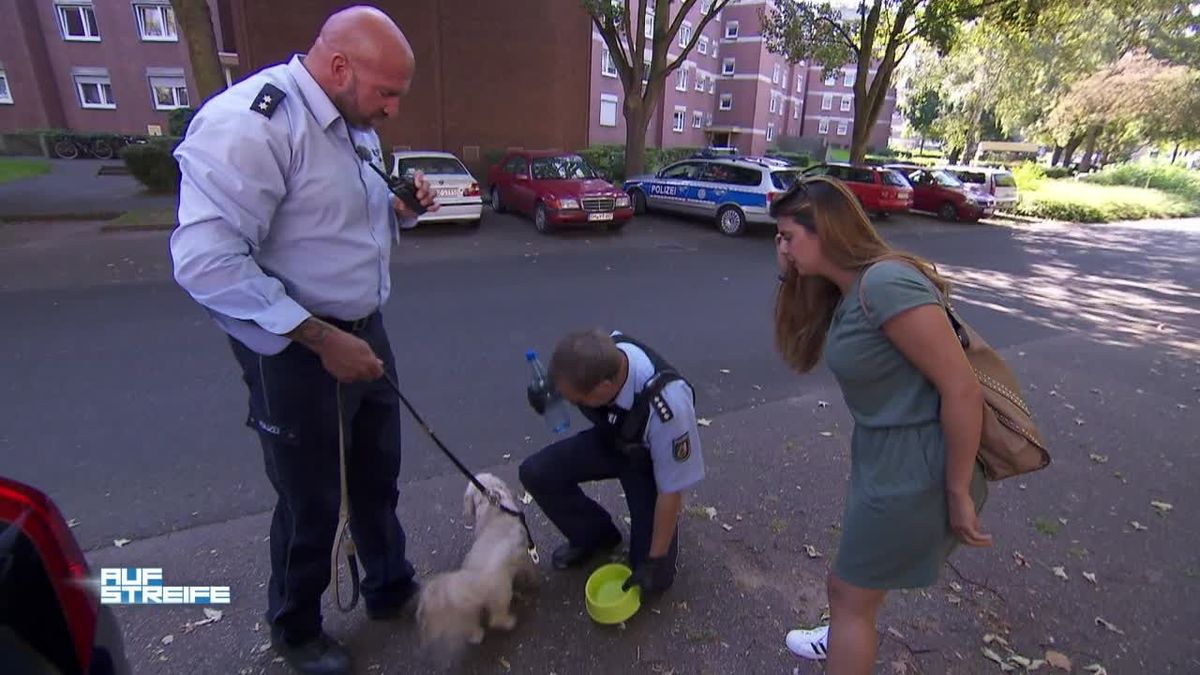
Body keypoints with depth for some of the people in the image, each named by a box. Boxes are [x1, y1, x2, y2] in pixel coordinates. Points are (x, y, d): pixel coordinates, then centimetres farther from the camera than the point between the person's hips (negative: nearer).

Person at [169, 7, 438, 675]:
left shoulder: (352, 122, 8)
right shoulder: (247, 123, -21)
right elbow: (206, 261, -25)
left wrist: (402, 209, -3)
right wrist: (321, 339, -25)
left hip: (364, 332, 8)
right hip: (295, 350, -8)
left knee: (378, 475, 21)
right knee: (313, 499, 11)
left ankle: (391, 586, 46)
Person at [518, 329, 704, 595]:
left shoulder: (667, 407, -43)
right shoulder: (598, 354, -30)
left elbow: (671, 491, -28)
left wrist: (655, 561, -17)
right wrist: (549, 394, -24)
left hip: (651, 461, -4)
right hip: (610, 438, 5)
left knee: (652, 578, -8)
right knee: (535, 473, -14)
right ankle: (596, 535, 12)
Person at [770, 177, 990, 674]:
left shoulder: (885, 283, -26)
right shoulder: (845, 291, 4)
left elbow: (963, 391, -25)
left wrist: (958, 493, -16)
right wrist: (790, 277, -2)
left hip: (917, 467, -9)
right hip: (880, 452, 10)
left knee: (849, 590, 9)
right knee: (861, 569, 31)